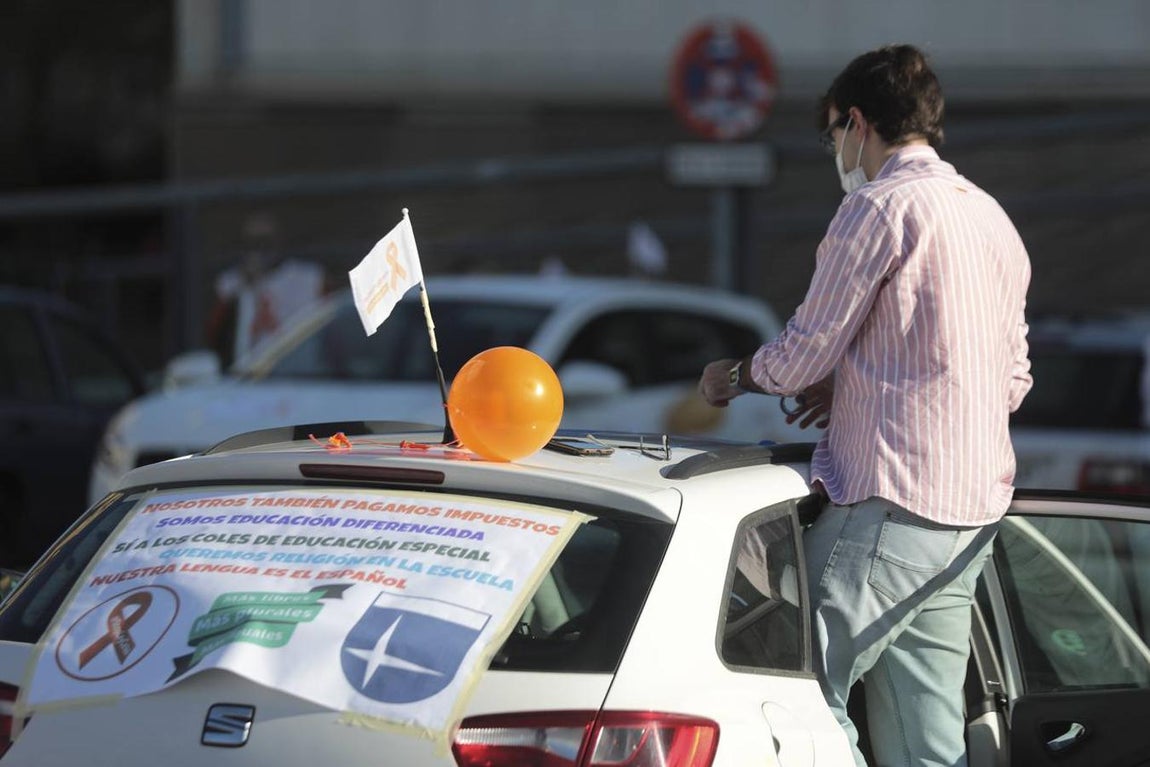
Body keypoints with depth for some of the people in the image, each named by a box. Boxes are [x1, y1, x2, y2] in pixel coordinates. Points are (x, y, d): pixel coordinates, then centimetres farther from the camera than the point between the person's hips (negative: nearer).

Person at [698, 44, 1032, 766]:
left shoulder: (881, 207, -8)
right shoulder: (994, 218, 20)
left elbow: (803, 354, -7)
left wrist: (733, 376, 14)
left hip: (891, 500, -9)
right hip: (976, 508, 9)